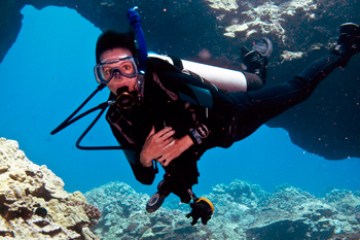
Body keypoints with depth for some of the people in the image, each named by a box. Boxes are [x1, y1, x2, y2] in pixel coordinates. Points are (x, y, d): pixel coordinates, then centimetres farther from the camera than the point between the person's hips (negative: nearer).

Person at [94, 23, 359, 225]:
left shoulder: (162, 78, -39)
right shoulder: (118, 119, -23)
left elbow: (215, 105, -35)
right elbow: (145, 177, -15)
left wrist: (187, 141, -44)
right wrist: (145, 156, -37)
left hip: (234, 114, -5)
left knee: (297, 88, 14)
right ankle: (256, 65, 60)